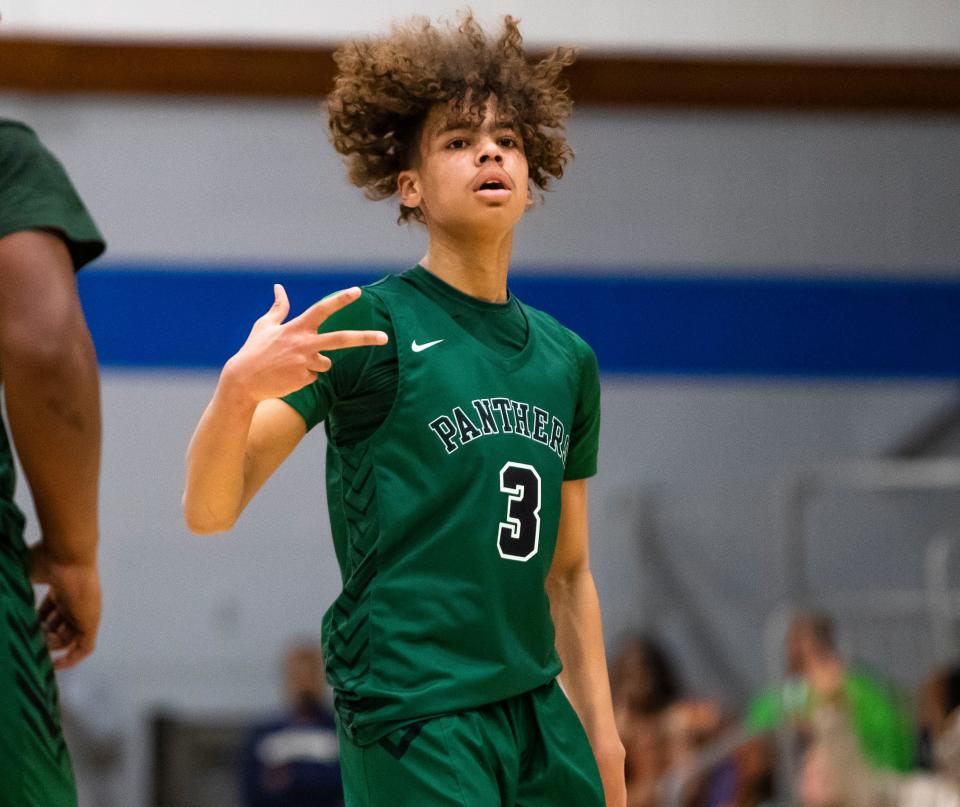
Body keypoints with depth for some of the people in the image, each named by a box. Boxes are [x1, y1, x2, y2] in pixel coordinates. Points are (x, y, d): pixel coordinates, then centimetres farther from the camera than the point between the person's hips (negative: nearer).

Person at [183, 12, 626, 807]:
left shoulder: (568, 359, 14)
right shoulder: (373, 323, -4)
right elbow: (210, 509, -12)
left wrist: (601, 736, 16)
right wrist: (240, 387, -30)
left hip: (537, 715, 6)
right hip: (413, 715, -6)